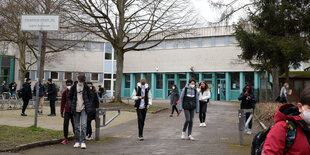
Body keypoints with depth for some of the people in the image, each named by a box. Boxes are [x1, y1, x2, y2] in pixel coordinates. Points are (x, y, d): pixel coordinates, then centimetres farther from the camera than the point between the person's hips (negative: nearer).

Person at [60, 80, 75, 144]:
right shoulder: (65, 92, 4)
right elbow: (63, 102, 10)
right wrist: (61, 112, 8)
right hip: (67, 111, 2)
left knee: (74, 124, 6)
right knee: (65, 124, -3)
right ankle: (66, 138, 7)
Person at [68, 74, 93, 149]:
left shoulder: (86, 87, 0)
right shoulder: (74, 87, 1)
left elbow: (90, 97, 9)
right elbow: (69, 97, 9)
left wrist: (88, 106, 0)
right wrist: (71, 106, -2)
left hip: (83, 109, -1)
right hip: (75, 109, 2)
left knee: (83, 125, -11)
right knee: (76, 126, 8)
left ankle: (83, 142, -5)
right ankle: (77, 142, 19)